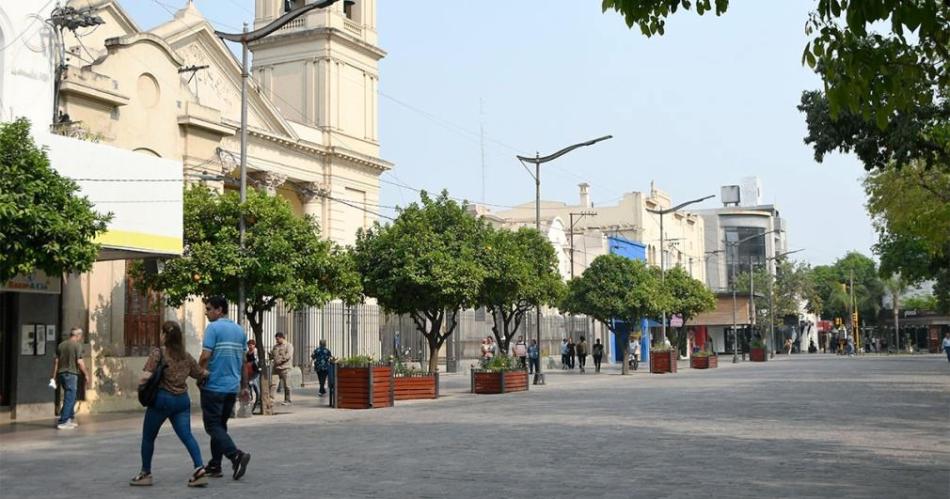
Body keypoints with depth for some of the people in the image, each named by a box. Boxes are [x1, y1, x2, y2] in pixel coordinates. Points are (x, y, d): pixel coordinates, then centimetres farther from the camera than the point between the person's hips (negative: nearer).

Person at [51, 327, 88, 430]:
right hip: (71, 374, -7)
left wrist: (54, 376, 14)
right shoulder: (77, 345, -9)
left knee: (70, 398, 18)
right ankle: (63, 422, -4)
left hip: (61, 374, 7)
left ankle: (70, 419, 22)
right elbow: (79, 362, -13)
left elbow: (56, 361, 10)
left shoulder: (61, 345, 11)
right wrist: (86, 374, -3)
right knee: (69, 399, -2)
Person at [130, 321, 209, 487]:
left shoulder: (157, 353, -7)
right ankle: (199, 468, -18)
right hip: (182, 399, 5)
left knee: (148, 437, 13)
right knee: (187, 435, -1)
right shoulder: (187, 357, 9)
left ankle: (146, 473, 21)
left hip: (162, 399, -4)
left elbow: (146, 376, -18)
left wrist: (140, 385, 2)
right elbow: (201, 374, 18)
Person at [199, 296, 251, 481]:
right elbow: (243, 361, 14)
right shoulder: (239, 330, 11)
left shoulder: (213, 328, -10)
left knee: (213, 426, -3)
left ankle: (236, 454, -21)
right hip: (232, 387, 7)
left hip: (214, 386, -7)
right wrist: (244, 386, 17)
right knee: (221, 424, 15)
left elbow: (205, 356, -17)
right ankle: (215, 465, 17)